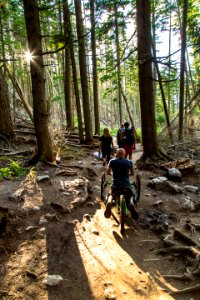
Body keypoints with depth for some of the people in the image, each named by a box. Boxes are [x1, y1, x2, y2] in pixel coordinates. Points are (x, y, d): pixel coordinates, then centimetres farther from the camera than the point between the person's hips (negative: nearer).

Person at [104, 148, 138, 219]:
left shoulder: (112, 161, -1)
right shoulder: (129, 162, 3)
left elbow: (108, 172, 13)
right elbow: (132, 173, 19)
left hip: (115, 186, 0)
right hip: (127, 186, 0)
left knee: (111, 195, 29)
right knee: (128, 199, 26)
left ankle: (109, 203, -7)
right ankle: (131, 205, -11)